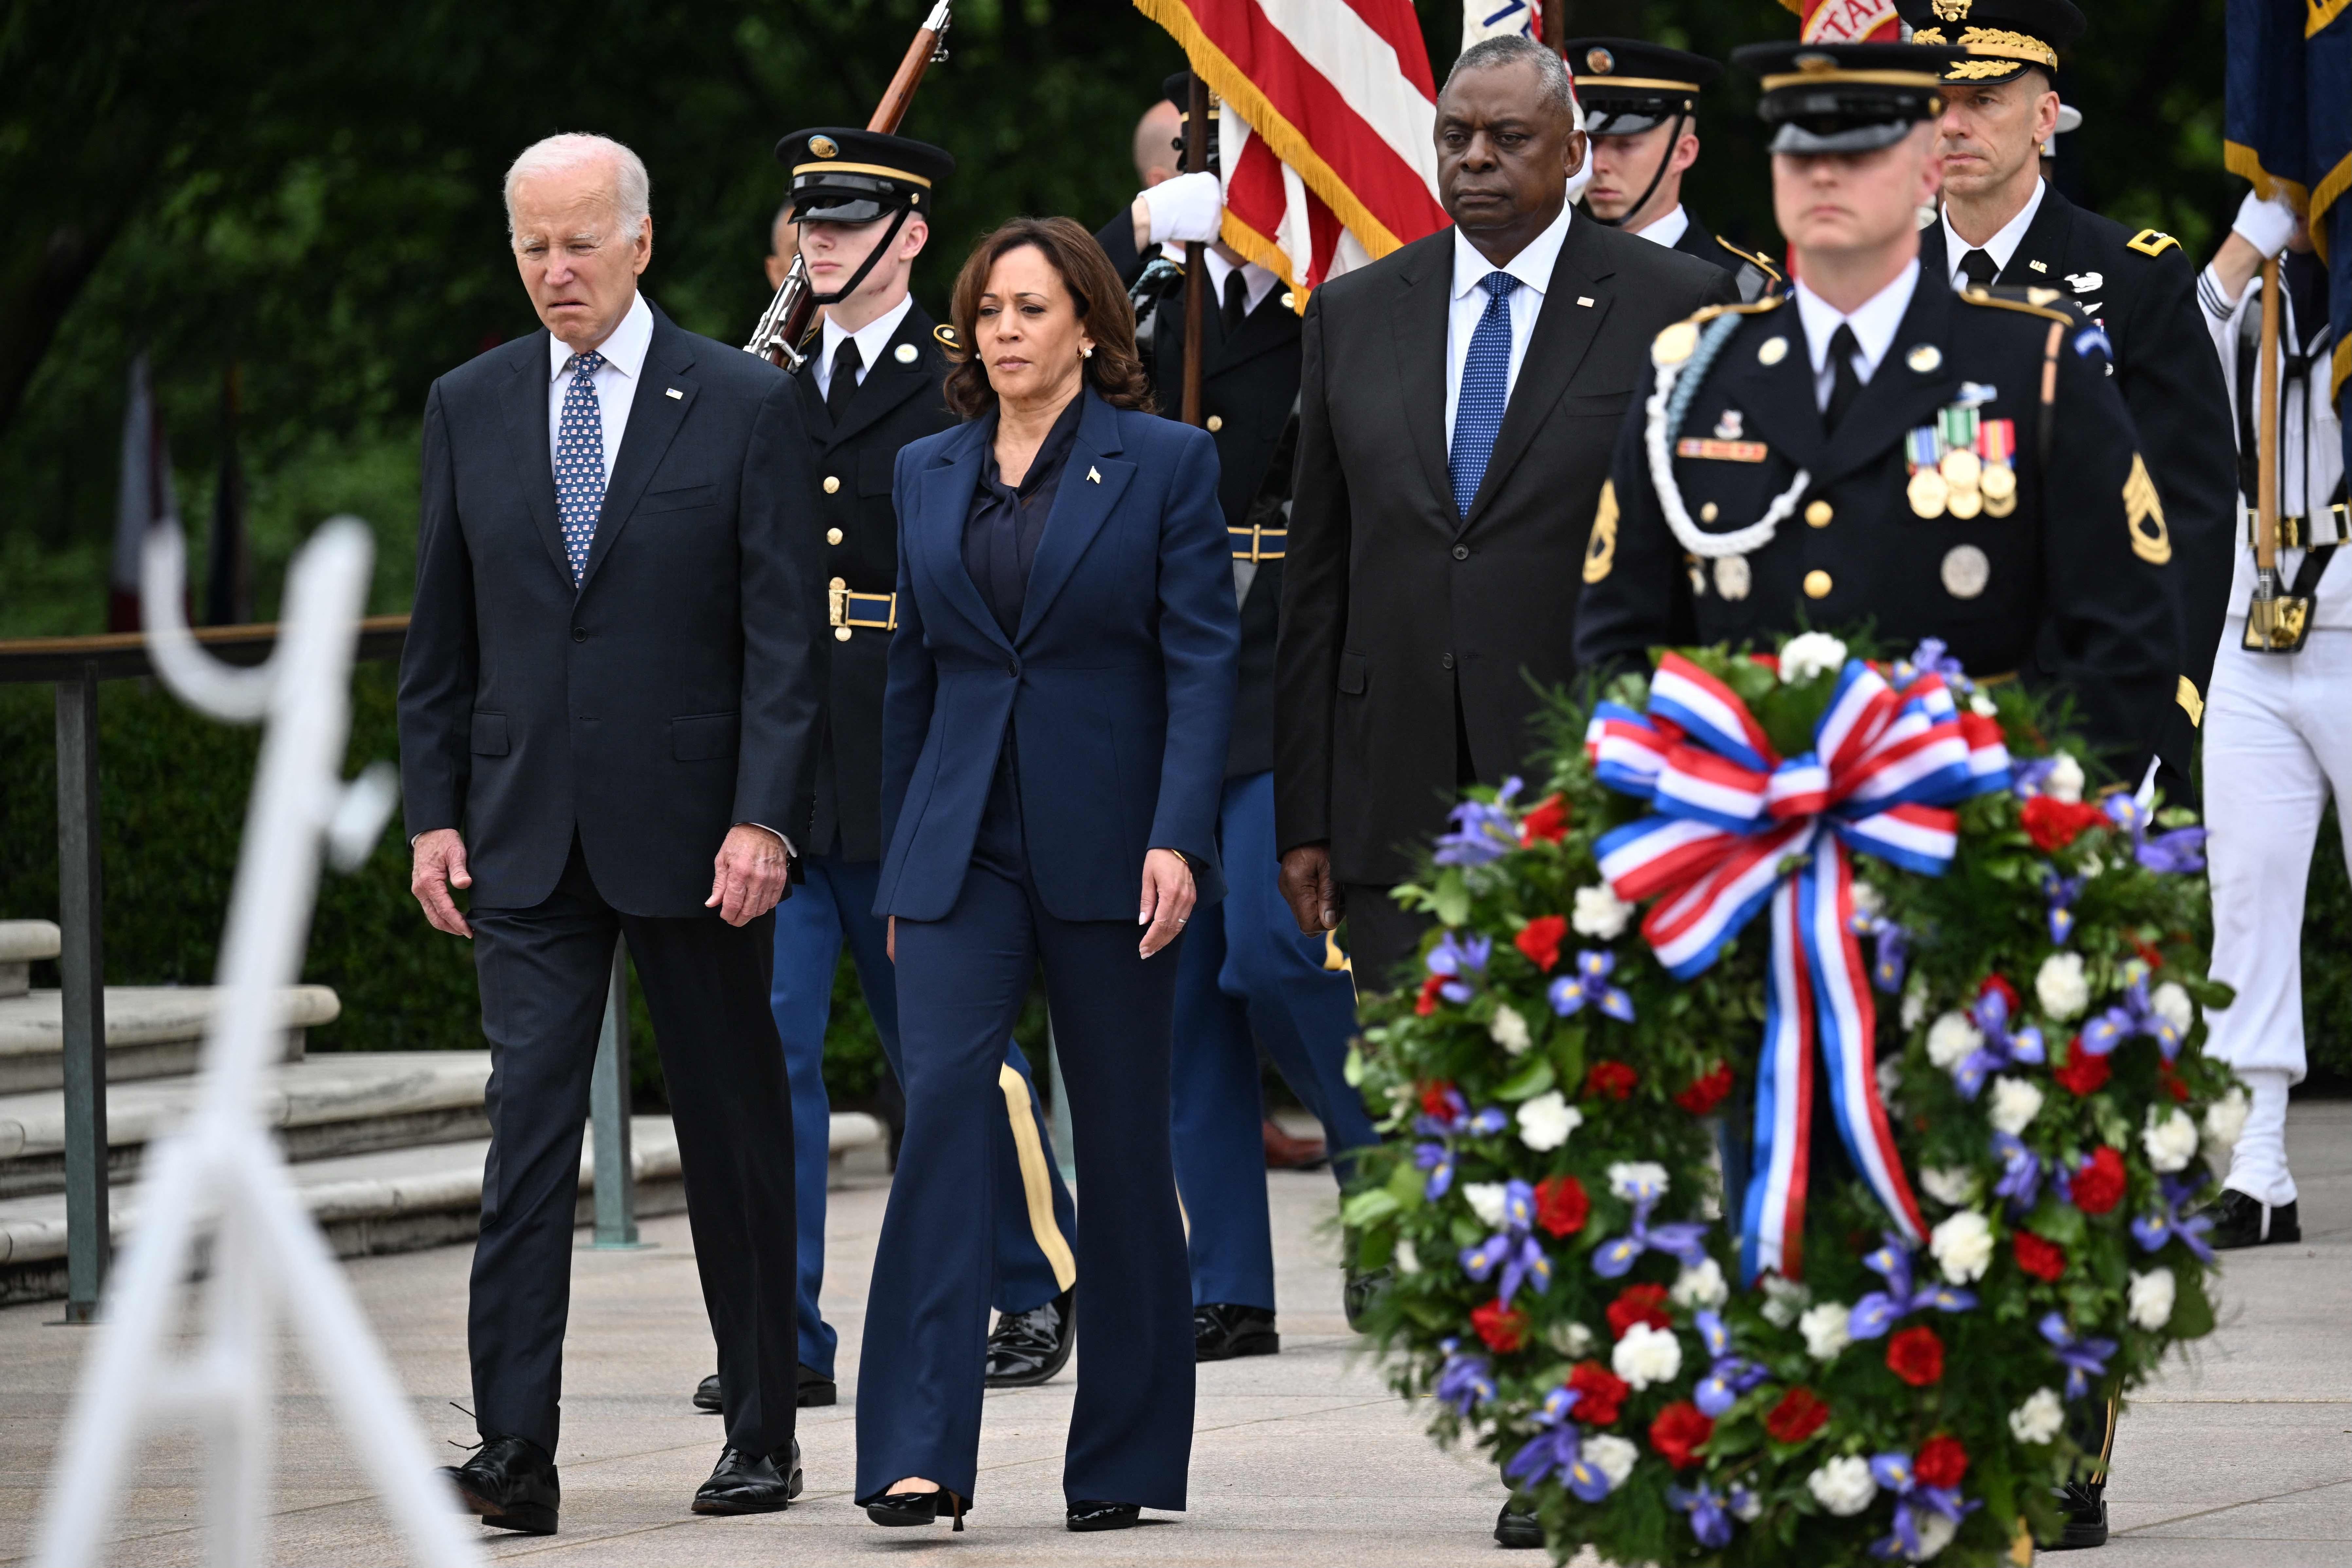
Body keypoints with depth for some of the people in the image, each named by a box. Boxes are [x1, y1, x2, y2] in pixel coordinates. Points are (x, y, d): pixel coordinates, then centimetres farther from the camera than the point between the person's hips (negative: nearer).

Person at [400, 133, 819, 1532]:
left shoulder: (746, 405, -2)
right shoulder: (471, 407, 8)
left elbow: (788, 632, -6)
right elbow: (443, 634, 12)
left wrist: (762, 819, -14)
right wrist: (436, 812, 4)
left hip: (695, 829, -2)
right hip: (529, 837, 2)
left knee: (736, 1137, 7)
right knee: (529, 1127, -8)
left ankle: (764, 1435, 18)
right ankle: (517, 1451, -14)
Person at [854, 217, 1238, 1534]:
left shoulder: (1165, 462, 0)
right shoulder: (929, 475, 12)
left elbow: (1203, 661, -5)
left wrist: (1178, 841, -16)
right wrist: (900, 868, 15)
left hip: (1109, 848, -2)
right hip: (961, 849, 2)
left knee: (1123, 1141, 5)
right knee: (943, 1103, -14)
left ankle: (1125, 1459, 15)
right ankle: (922, 1455, -19)